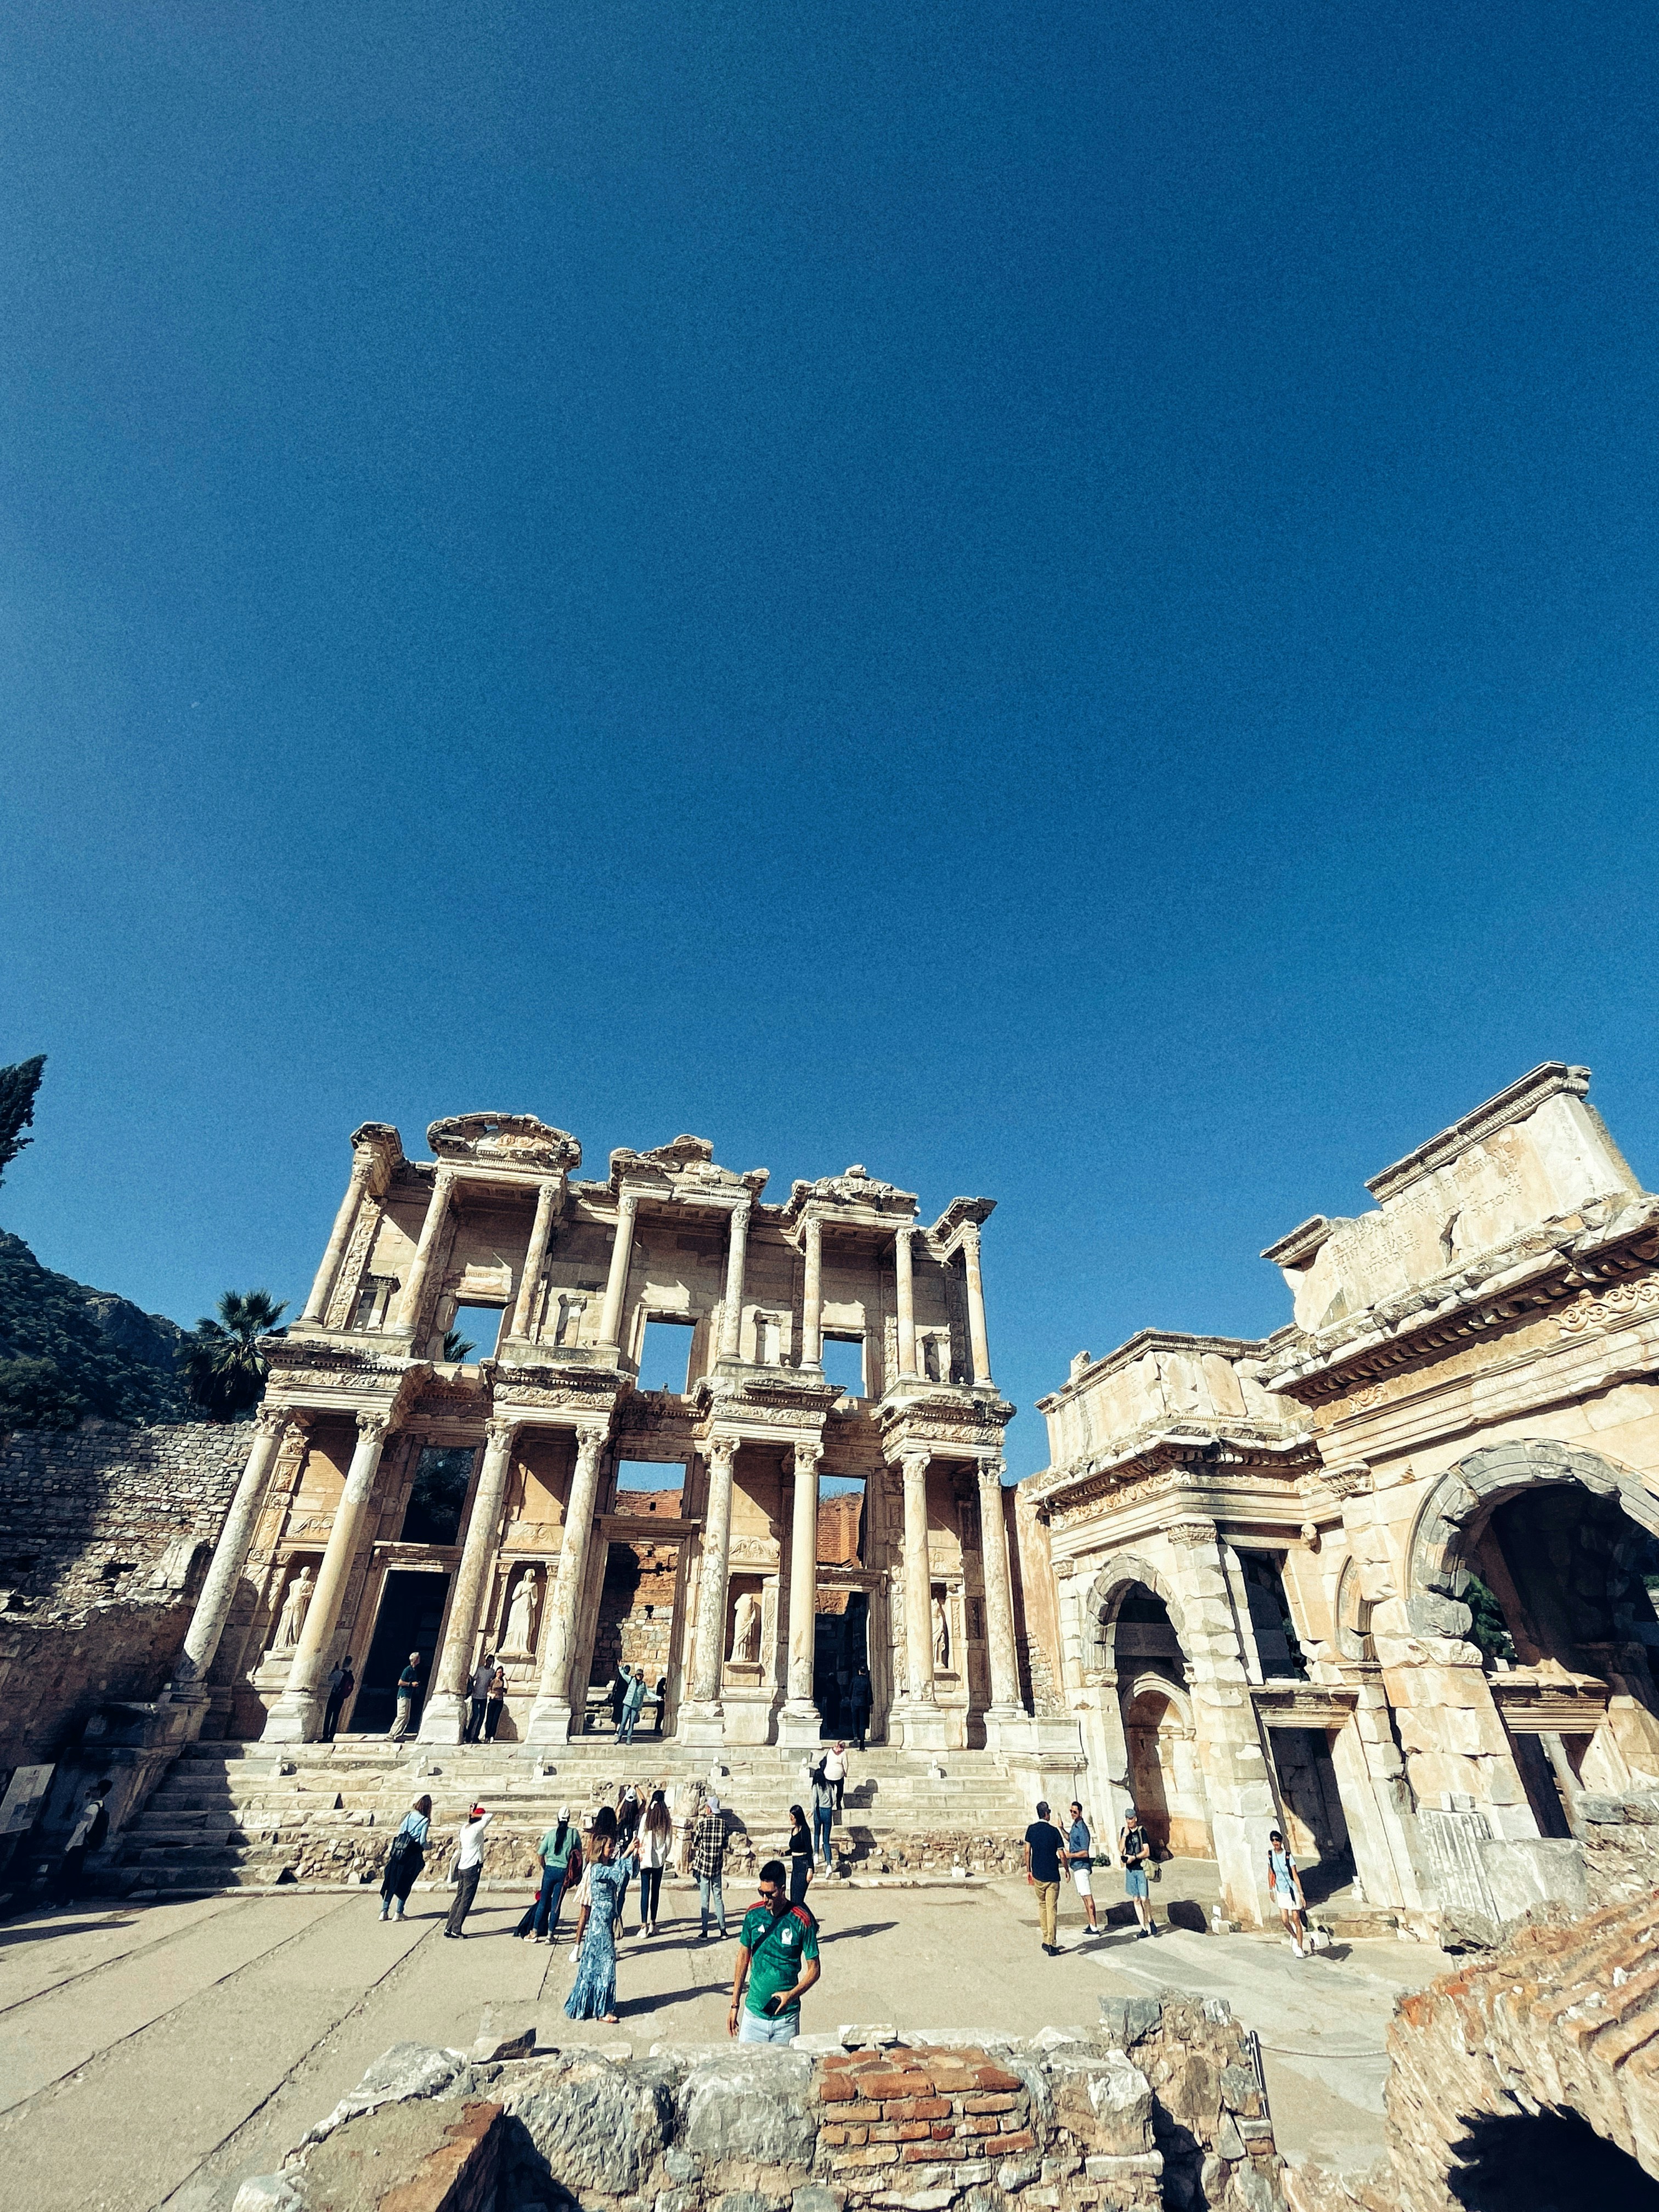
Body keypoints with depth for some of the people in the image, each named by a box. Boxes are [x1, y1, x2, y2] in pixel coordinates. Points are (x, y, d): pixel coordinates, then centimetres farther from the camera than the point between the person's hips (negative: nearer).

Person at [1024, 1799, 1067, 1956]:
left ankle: (1046, 1941, 21)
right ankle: (1052, 1945, 0)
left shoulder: (1031, 1829, -1)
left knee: (1042, 1906, 18)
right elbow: (1061, 1855, -8)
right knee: (1052, 1909, 2)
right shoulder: (1054, 1831, -10)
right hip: (1052, 1876, -3)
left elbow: (1027, 1851, 0)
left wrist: (1028, 1871, 10)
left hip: (1037, 1875, 3)